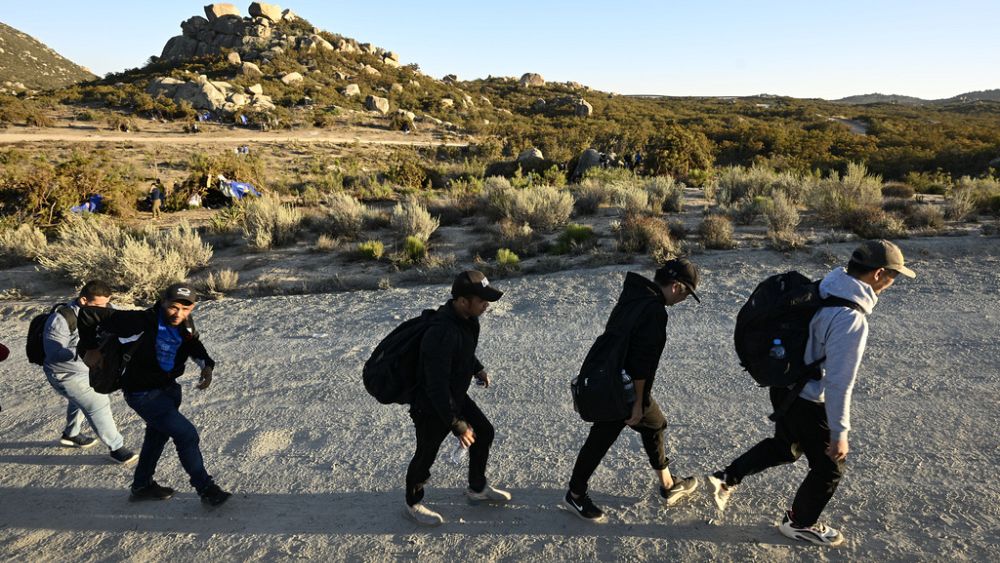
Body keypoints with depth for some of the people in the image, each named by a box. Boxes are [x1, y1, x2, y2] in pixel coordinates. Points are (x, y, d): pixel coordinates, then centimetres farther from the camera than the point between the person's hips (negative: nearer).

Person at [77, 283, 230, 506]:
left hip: (169, 388, 8)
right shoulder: (143, 322, -31)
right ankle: (205, 488, 7)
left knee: (157, 435, 25)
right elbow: (88, 314, -23)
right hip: (143, 393, -8)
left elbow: (194, 344, 10)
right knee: (186, 434, -10)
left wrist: (206, 365, -9)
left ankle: (142, 486, 48)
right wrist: (91, 348, -10)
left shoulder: (185, 323, -11)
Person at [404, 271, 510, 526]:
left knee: (484, 432, 18)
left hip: (456, 396, 9)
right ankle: (413, 504, 40)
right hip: (431, 406, -8)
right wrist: (457, 425, -27)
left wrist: (478, 369, 5)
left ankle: (477, 488, 41)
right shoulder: (442, 334, -38)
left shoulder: (467, 318, -9)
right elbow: (437, 386, -34)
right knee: (426, 455, 12)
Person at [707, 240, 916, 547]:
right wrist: (839, 433, -14)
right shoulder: (852, 319, -30)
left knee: (785, 446, 31)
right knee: (829, 469, 16)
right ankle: (799, 523, 37)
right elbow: (838, 384, -25)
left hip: (784, 386, 8)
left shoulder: (822, 289, -4)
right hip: (807, 401, -8)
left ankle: (726, 478, 30)